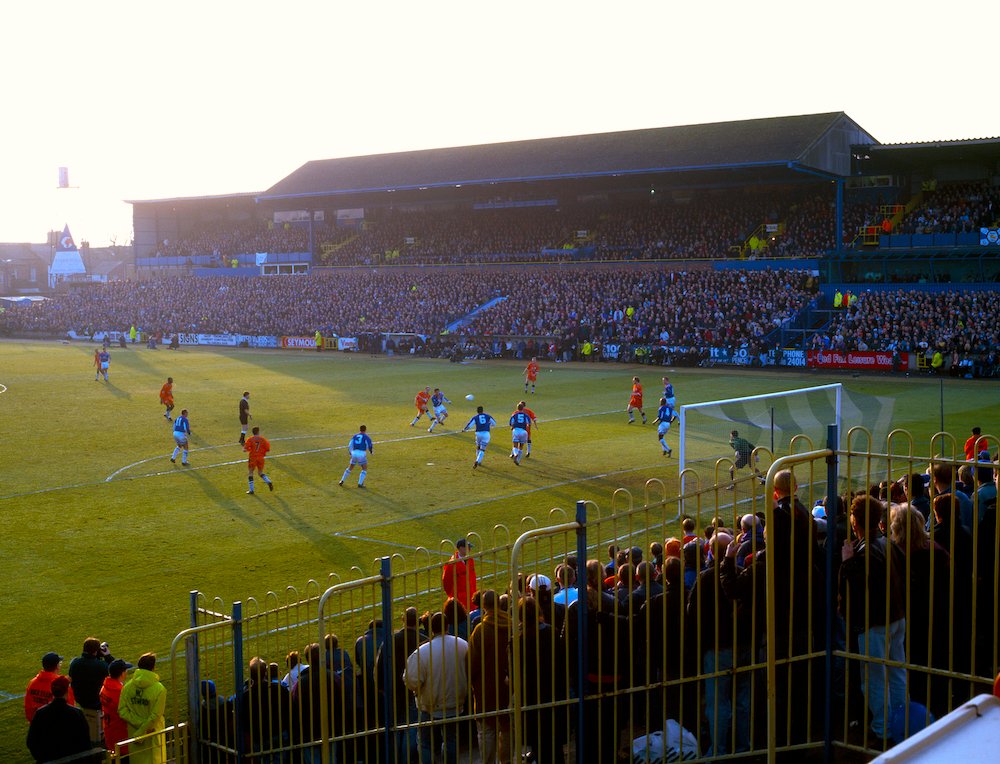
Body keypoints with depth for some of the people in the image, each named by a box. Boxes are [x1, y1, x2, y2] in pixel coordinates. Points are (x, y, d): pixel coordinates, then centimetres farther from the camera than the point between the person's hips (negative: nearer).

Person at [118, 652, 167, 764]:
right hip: (153, 734, -4)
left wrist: (140, 724, -12)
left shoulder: (127, 686, -6)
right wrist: (141, 733, -14)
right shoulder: (159, 689, -18)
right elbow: (155, 716, -21)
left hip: (133, 732, 4)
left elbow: (122, 711, -10)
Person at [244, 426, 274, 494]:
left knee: (250, 473, 10)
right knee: (260, 472, 19)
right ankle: (269, 482, -5)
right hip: (261, 458, 2)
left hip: (252, 458, -2)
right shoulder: (263, 439, -2)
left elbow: (245, 449, -11)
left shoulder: (250, 439, -7)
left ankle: (251, 490, 5)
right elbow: (268, 449, -2)